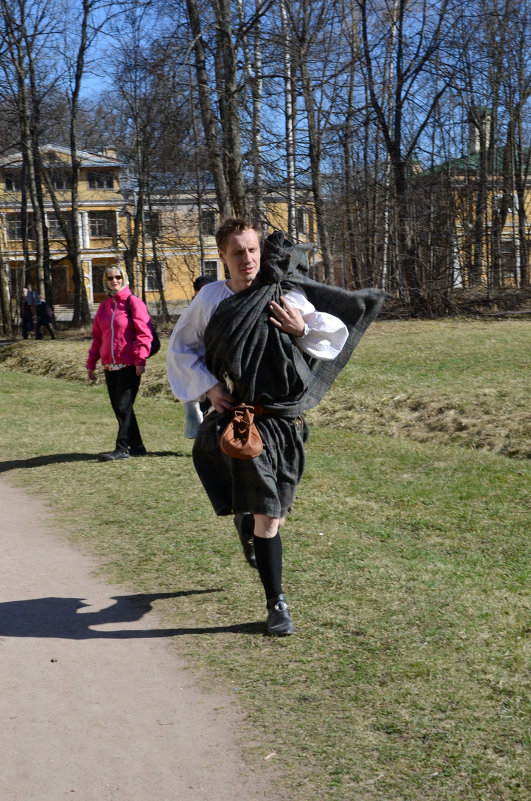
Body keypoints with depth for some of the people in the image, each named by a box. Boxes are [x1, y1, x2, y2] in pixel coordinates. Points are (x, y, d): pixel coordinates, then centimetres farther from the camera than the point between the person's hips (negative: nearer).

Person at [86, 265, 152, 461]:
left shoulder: (133, 302, -4)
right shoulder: (104, 306, 15)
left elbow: (144, 333, -10)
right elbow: (97, 337, 20)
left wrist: (140, 359, -18)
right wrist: (91, 364, 17)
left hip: (129, 364, -7)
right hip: (110, 366, 7)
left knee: (124, 406, -8)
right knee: (118, 407, 8)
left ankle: (122, 448, -3)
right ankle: (136, 446, 18)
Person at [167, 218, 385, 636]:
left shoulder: (287, 296, -2)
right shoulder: (211, 298, 0)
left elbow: (338, 330, 6)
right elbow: (180, 346, 13)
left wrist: (303, 329, -13)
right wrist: (209, 386, 1)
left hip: (285, 417, 1)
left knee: (272, 513, 13)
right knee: (266, 516, -6)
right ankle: (277, 603, 10)